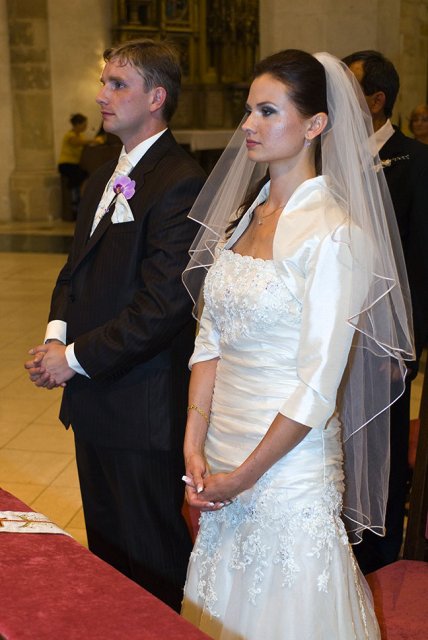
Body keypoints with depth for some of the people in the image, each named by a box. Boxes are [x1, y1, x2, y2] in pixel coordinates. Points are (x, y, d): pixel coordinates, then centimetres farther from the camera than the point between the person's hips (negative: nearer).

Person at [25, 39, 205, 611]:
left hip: (142, 408, -9)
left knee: (150, 559, 7)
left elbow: (163, 307, -23)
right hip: (92, 398, 9)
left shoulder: (180, 183, -18)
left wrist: (75, 357, -16)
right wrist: (57, 335, -2)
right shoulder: (102, 181, 13)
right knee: (105, 544, 22)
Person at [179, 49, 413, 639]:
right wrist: (194, 448, -4)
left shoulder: (334, 232, -17)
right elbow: (210, 340, 6)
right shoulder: (242, 216, 6)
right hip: (222, 452, 7)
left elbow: (319, 385, -19)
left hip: (289, 463, -6)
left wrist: (244, 476, -14)